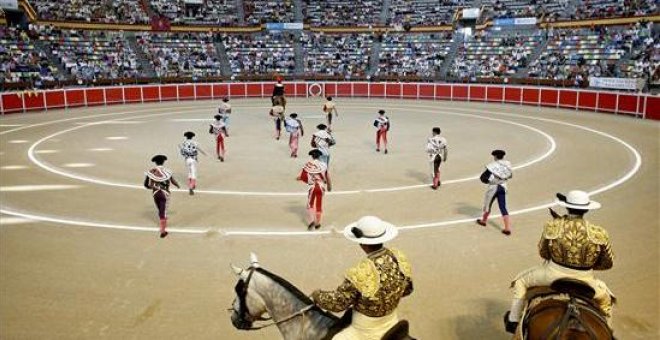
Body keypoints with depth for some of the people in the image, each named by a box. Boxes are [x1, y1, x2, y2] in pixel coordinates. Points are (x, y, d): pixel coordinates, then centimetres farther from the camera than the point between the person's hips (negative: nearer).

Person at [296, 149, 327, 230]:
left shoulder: (308, 165, -8)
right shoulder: (323, 165, -4)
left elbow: (302, 176, -8)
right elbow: (326, 177, 2)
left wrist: (298, 177, 14)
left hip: (312, 186, -1)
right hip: (321, 186, 1)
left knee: (310, 204, 13)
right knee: (319, 205, 13)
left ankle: (312, 220, -8)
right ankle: (317, 223, 20)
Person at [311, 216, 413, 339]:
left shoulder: (361, 273, -33)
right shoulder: (400, 258, -14)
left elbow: (338, 302, -19)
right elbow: (407, 290, 4)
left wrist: (317, 295, -1)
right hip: (391, 324, 7)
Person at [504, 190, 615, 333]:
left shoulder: (551, 226, -13)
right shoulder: (599, 233, -12)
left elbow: (542, 252, 1)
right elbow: (608, 263, 2)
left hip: (553, 274, -1)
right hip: (584, 280, 1)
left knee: (521, 280, 27)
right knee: (605, 299, 35)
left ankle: (513, 320, 32)